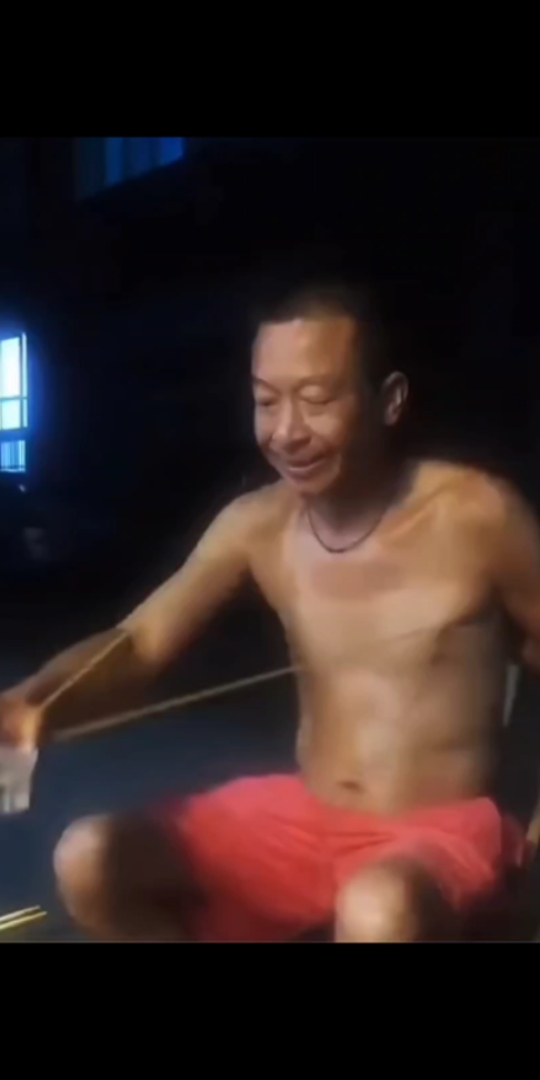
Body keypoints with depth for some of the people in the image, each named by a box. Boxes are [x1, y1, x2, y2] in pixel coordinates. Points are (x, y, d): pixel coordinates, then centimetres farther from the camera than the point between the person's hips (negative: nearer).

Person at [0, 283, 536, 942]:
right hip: (300, 816, 5)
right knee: (88, 861, -10)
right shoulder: (255, 527, -2)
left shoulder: (476, 515, -13)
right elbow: (138, 643, -5)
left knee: (377, 912, -39)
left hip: (445, 831, -4)